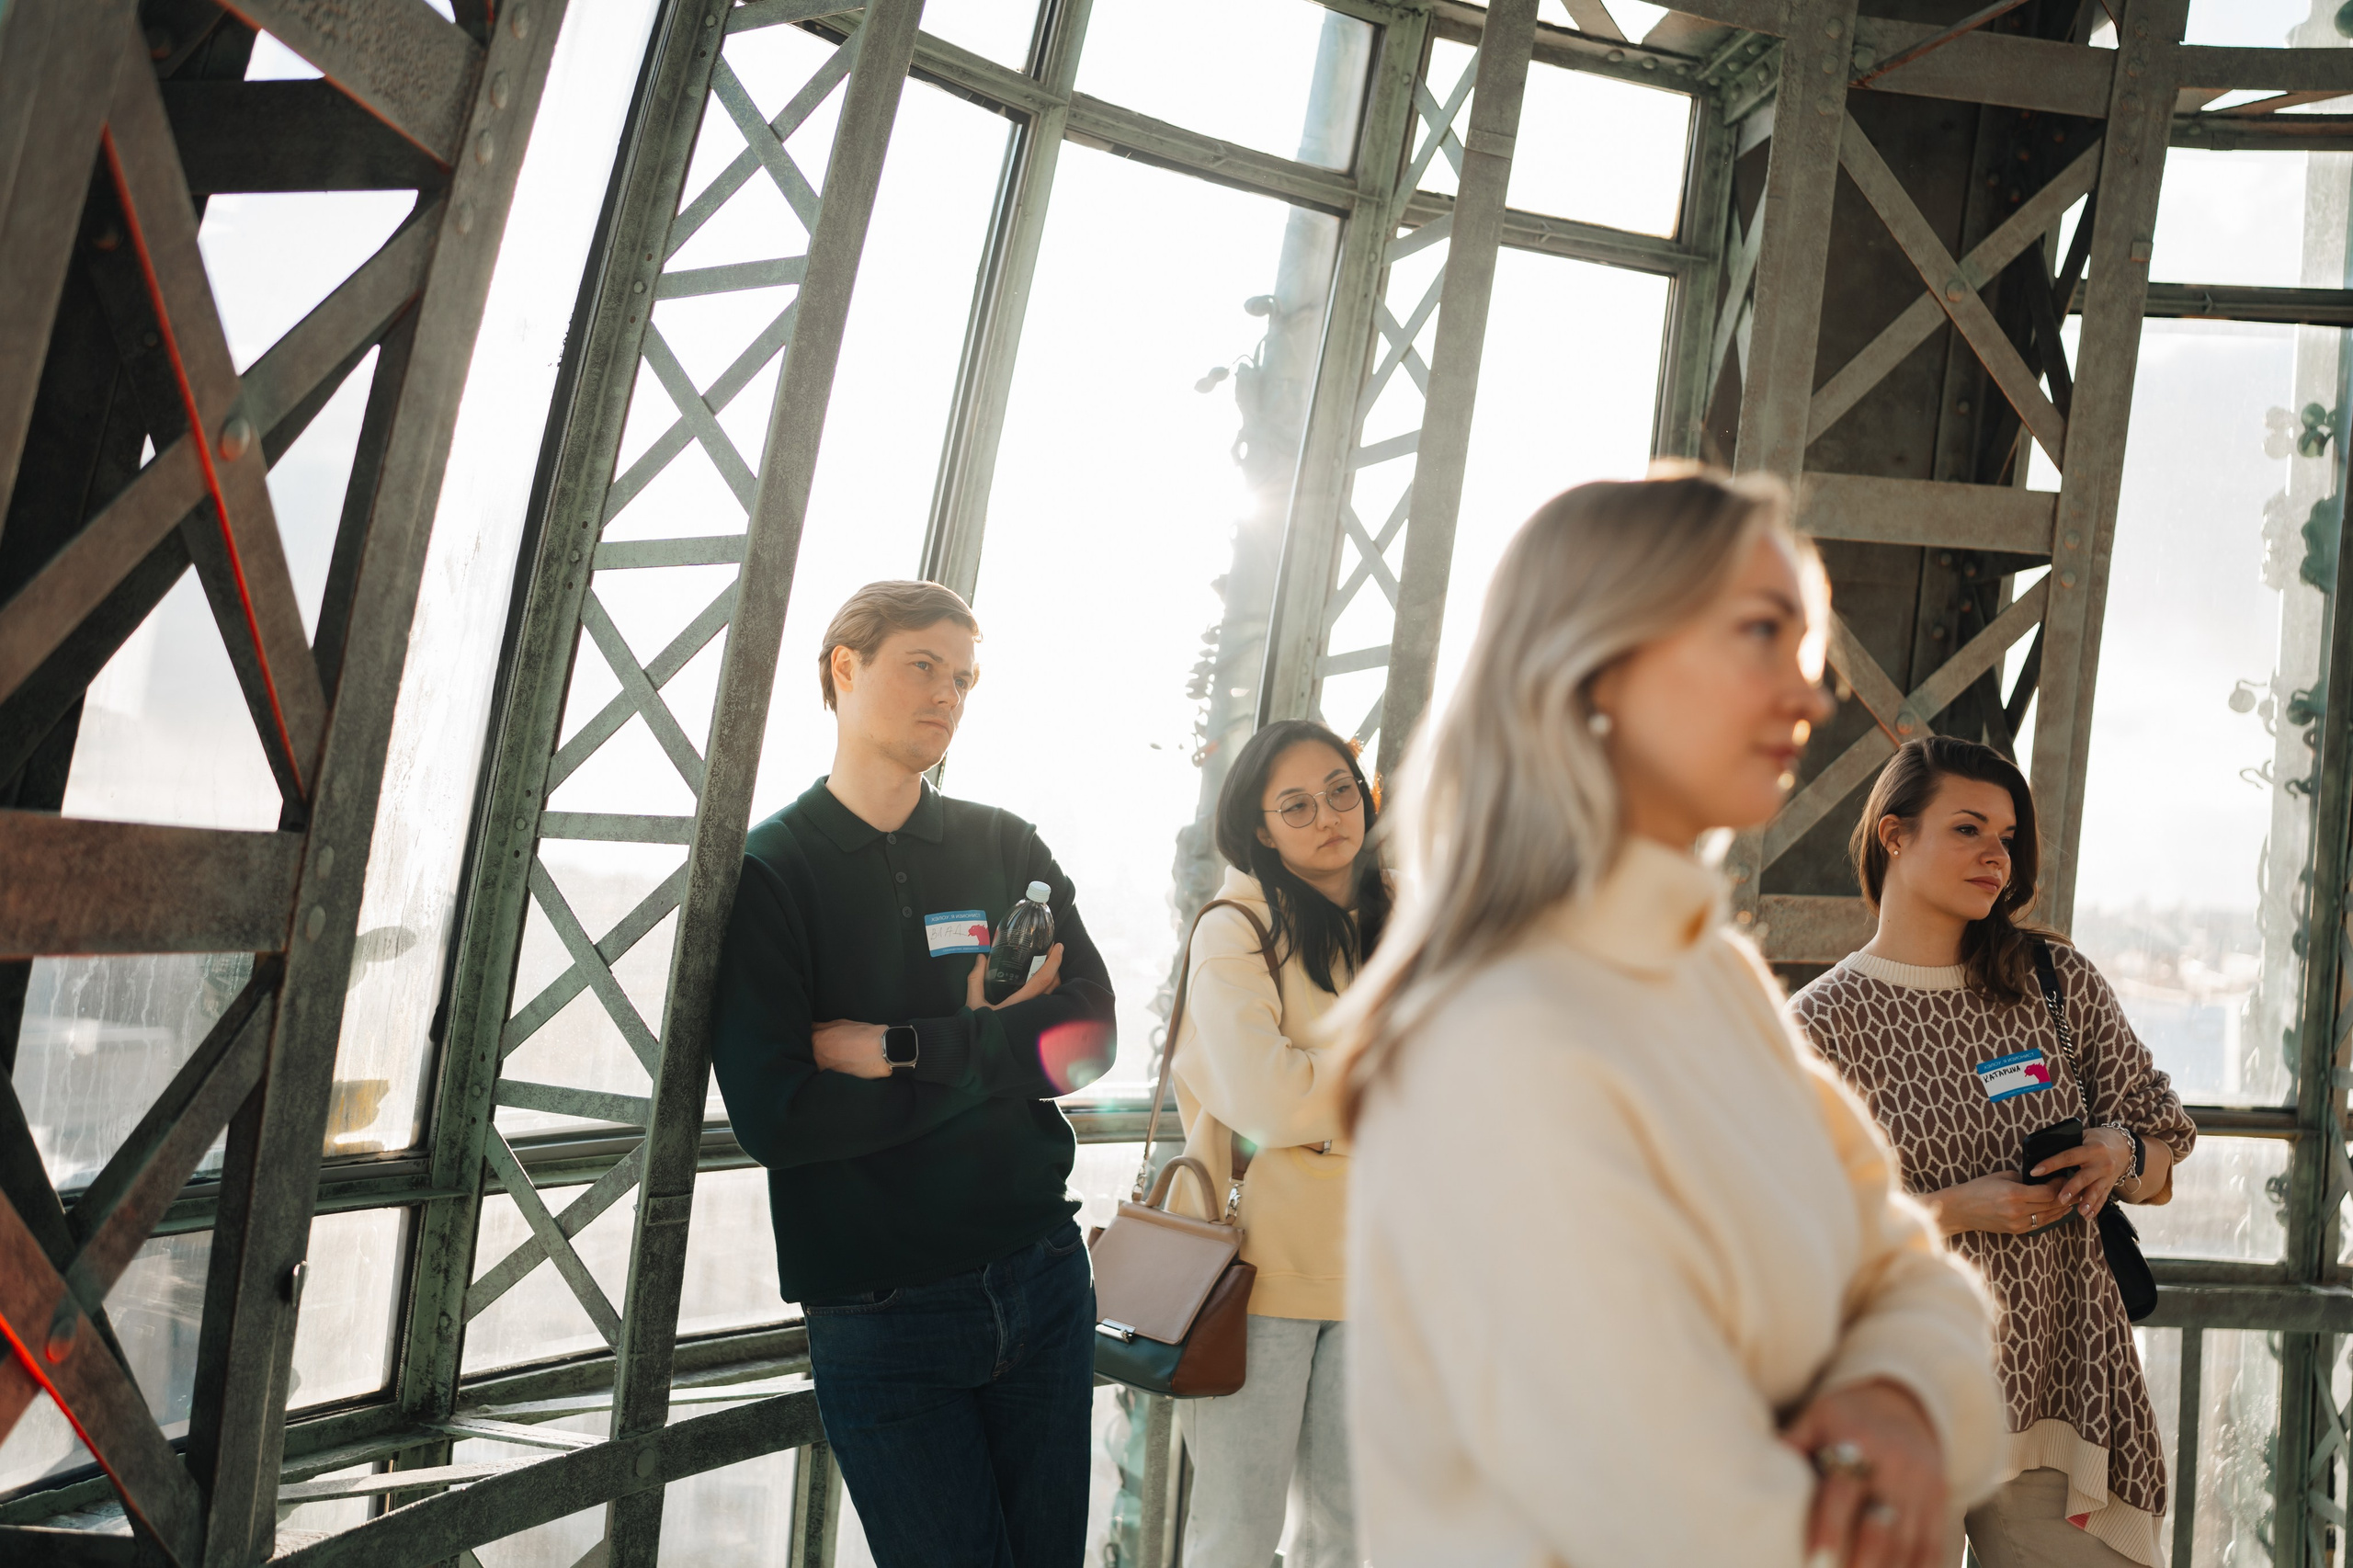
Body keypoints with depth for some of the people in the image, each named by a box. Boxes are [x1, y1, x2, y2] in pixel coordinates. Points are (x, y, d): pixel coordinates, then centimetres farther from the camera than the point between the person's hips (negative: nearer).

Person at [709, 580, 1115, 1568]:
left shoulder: (1007, 849, 8)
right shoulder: (769, 869, -4)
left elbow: (1089, 1036, -5)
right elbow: (773, 1115, -15)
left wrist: (898, 1050, -14)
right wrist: (988, 1044, -11)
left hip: (1042, 1278, 4)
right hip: (880, 1318, -4)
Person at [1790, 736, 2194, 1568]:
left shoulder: (2060, 982, 5)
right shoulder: (1824, 1022, -5)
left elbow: (2162, 1132, 14)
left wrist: (2121, 1150, -8)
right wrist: (1956, 1209, -16)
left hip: (2062, 1374, 3)